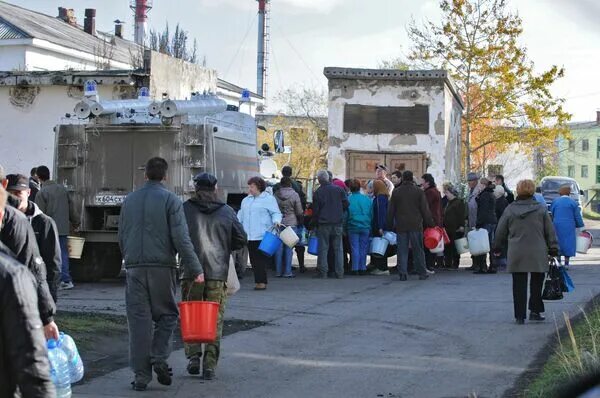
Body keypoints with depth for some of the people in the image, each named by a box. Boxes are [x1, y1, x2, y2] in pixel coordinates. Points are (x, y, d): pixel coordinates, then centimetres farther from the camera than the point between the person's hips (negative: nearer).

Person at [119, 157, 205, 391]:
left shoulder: (129, 200, 12)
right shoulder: (170, 200, -3)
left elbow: (121, 237, 17)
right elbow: (181, 238, -10)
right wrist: (195, 269, -8)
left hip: (134, 268, 3)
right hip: (162, 267, -3)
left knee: (139, 320, 4)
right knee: (167, 314, 12)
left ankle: (141, 374, 3)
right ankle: (159, 359, -6)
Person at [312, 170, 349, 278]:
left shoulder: (317, 192, -4)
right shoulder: (339, 189, 1)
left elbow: (315, 210, -3)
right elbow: (346, 204, 0)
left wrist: (315, 223, 9)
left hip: (323, 224, -2)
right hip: (338, 223, 2)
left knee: (323, 248, 3)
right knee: (338, 248, 7)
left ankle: (322, 272, 0)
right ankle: (339, 272, 5)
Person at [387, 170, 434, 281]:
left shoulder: (396, 192, 3)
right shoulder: (419, 191, -1)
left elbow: (391, 210, 5)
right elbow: (425, 209, -1)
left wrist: (390, 224, 12)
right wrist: (429, 223, 6)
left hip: (401, 226, 1)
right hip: (416, 225, -1)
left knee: (402, 251, 3)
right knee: (418, 250, 6)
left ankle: (403, 273, -1)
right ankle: (422, 273, 9)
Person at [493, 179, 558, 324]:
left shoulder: (509, 209, 1)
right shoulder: (540, 209, -1)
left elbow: (500, 231, 8)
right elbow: (550, 231, 3)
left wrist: (497, 247, 22)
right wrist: (553, 249, 11)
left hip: (516, 254, 1)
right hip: (537, 254, -1)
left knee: (519, 285, 5)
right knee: (536, 283, 13)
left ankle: (520, 316, 5)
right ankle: (535, 311, 10)